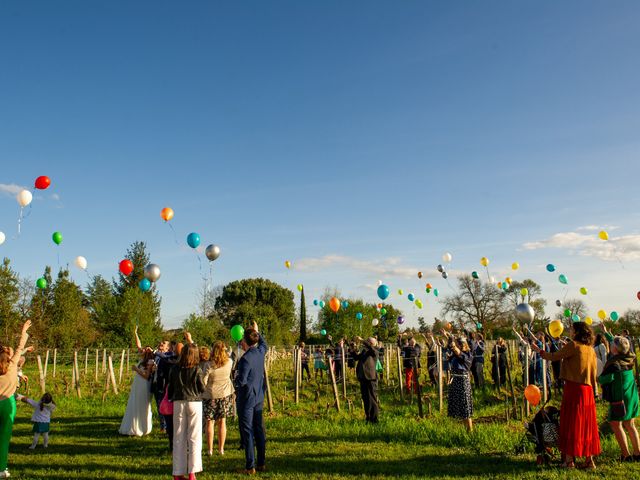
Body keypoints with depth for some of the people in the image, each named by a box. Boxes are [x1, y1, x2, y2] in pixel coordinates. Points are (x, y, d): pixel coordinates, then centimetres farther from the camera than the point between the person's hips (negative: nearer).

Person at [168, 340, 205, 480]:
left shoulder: (175, 369, -2)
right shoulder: (196, 370, -10)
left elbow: (170, 387, 6)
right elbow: (202, 388, -4)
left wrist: (171, 399, 21)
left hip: (178, 403, 3)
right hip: (194, 403, -3)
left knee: (179, 438, 10)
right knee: (194, 438, 5)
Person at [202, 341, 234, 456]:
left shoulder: (209, 365, -17)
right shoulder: (229, 362, -8)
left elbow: (203, 382, -12)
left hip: (210, 395, -3)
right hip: (225, 395, 3)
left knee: (209, 422, 8)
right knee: (222, 422, 10)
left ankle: (210, 449, 10)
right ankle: (221, 449, 14)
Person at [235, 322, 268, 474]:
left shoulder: (246, 359, -22)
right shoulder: (260, 352, 1)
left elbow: (241, 381, -21)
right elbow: (264, 344, 26)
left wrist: (236, 378, 0)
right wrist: (257, 332, 32)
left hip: (246, 399, -7)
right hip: (259, 398, 7)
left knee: (247, 432, 0)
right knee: (259, 430, 12)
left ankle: (250, 466, 4)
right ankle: (261, 463, 20)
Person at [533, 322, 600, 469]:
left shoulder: (573, 345, -11)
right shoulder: (590, 349, 11)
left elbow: (554, 357, -8)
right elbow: (594, 373, 14)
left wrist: (539, 350, 6)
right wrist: (592, 388, 21)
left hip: (573, 389, -6)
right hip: (588, 391, 6)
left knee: (571, 423, 1)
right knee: (587, 424, 11)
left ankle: (569, 460, 6)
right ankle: (589, 460, 16)